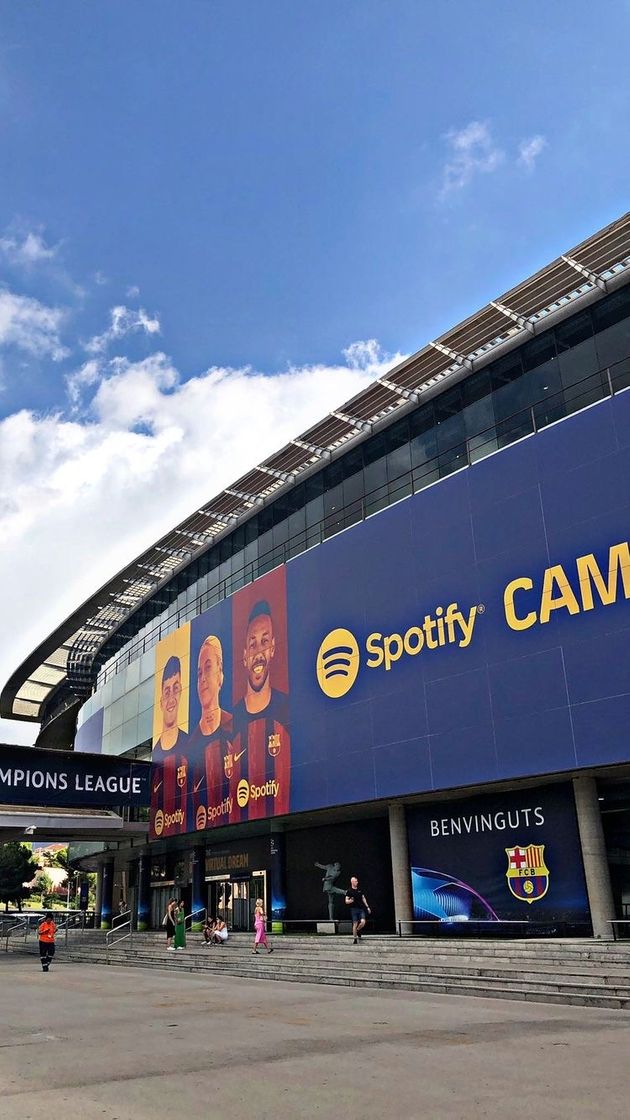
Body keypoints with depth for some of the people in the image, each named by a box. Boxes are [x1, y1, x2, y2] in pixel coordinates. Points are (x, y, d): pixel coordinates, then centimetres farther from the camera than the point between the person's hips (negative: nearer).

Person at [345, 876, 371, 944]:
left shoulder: (360, 889, 11)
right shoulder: (349, 891, -2)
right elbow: (346, 901, -3)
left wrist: (367, 907, 17)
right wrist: (350, 901, -25)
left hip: (361, 909, 4)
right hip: (354, 909, -4)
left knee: (363, 922, -11)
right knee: (355, 924, -4)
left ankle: (358, 931, 20)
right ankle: (355, 939, 9)